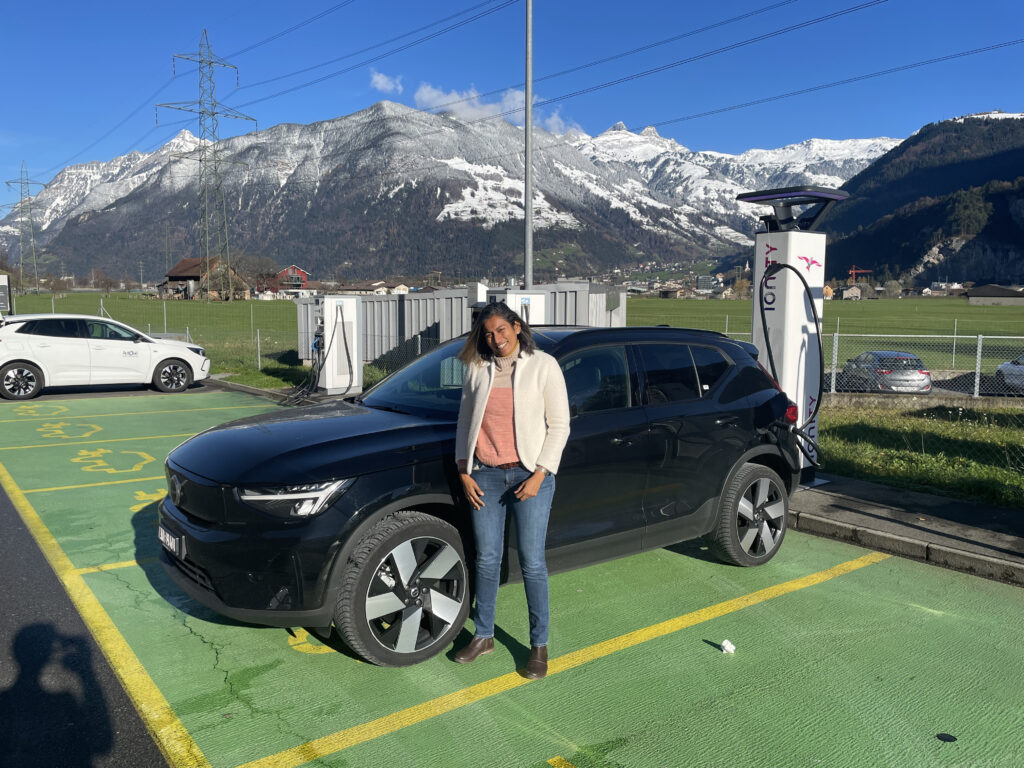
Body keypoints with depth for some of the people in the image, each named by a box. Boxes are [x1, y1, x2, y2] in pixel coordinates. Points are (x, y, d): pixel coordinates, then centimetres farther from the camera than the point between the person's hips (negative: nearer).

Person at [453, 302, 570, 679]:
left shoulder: (543, 365, -4)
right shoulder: (477, 369, 6)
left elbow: (559, 425, -4)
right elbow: (465, 421, 13)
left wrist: (539, 475, -11)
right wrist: (464, 470, 3)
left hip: (529, 475, -3)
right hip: (484, 476, 3)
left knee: (532, 563, 3)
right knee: (487, 559, 11)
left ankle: (539, 644, 19)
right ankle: (483, 635, 28)